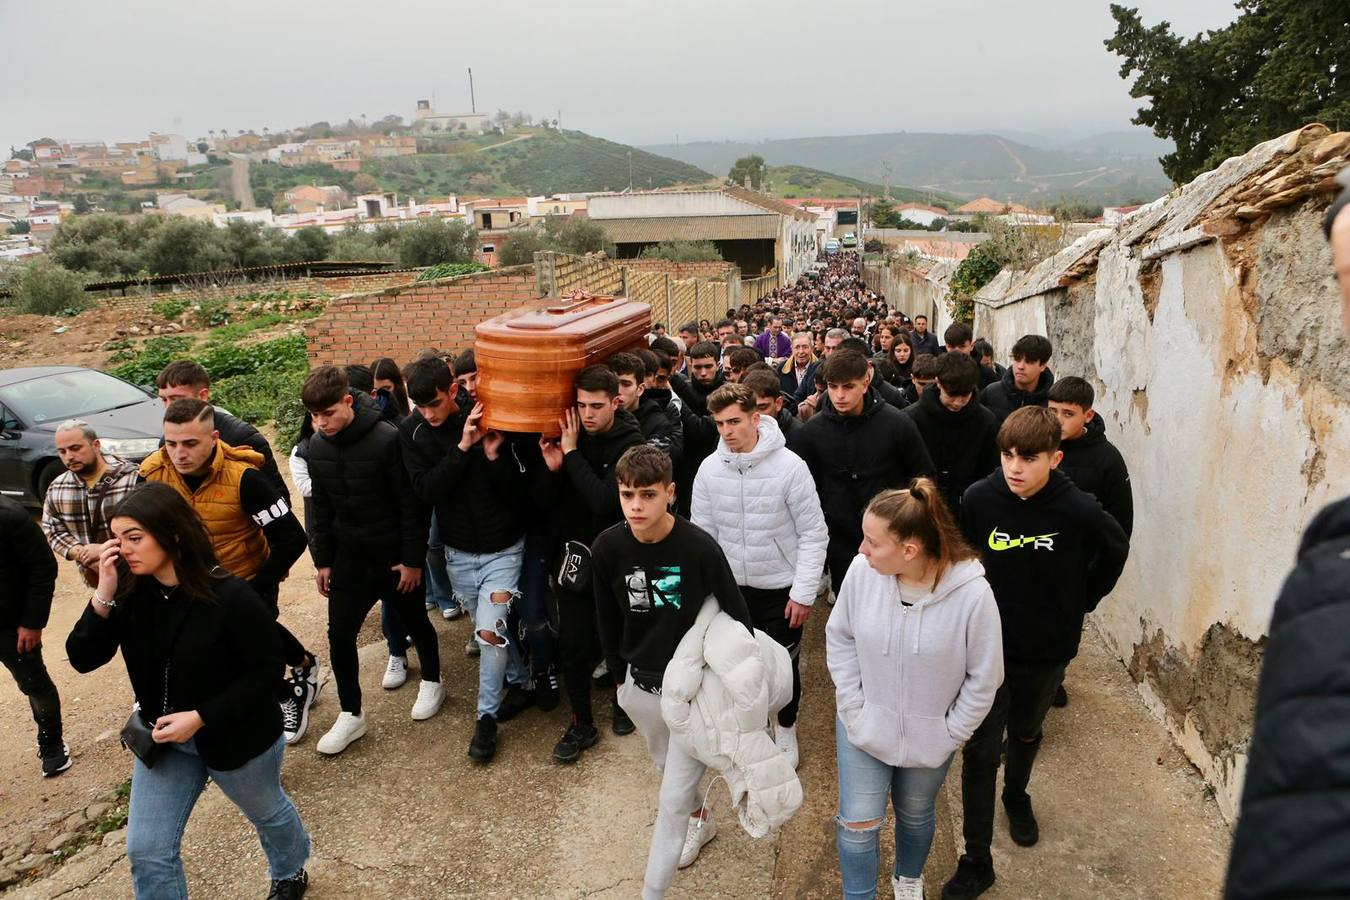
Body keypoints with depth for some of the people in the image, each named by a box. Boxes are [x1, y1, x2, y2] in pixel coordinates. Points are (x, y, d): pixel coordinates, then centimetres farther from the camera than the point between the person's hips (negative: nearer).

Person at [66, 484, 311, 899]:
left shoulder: (230, 596, -29)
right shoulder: (130, 592, -12)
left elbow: (267, 668, -23)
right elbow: (82, 659, -12)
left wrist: (201, 717, -26)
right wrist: (103, 595, -26)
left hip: (235, 735, -4)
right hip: (164, 736, 5)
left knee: (267, 812, 22)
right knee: (145, 850, 8)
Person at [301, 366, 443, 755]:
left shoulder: (387, 440, -22)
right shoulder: (317, 447, -3)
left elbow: (412, 505, -17)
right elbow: (322, 508, 8)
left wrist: (413, 559, -14)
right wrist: (322, 559, 8)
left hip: (395, 557, -5)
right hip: (349, 558, 5)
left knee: (414, 622, 13)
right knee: (339, 634, 3)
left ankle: (431, 681, 39)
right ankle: (351, 714, 20)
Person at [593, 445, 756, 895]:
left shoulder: (699, 547, -26)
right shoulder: (607, 547, -14)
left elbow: (737, 615, -14)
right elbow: (608, 620, 2)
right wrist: (620, 675, 10)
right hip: (640, 685, 5)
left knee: (673, 798, 3)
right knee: (668, 768, 27)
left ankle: (652, 891, 21)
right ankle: (702, 819, 57)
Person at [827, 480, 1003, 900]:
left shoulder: (972, 594, -29)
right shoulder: (862, 570, -23)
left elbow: (983, 679, -14)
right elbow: (839, 637, -5)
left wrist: (950, 734, -8)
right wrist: (853, 706, -7)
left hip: (929, 736, 0)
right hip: (864, 726, 1)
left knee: (915, 814, 25)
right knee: (858, 823, 8)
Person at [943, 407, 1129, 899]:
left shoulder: (1079, 511, -21)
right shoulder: (979, 498, -19)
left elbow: (1116, 551, 1)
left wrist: (1082, 603, 3)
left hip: (1048, 649, 1)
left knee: (1026, 734, 25)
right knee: (979, 752, 2)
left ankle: (1017, 797, 55)